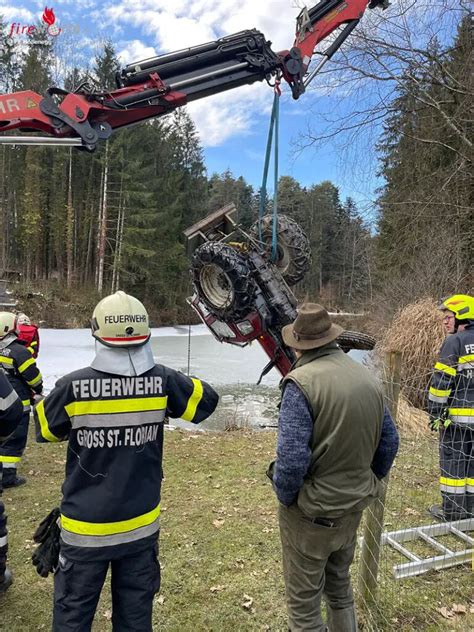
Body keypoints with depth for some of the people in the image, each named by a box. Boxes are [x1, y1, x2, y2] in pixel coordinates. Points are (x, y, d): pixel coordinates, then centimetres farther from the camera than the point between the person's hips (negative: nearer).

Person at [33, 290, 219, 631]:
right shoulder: (162, 381, -15)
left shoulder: (73, 386, -19)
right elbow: (206, 399, 2)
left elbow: (44, 430, 0)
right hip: (141, 524, 2)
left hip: (86, 527, -1)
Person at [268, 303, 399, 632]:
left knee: (304, 601, 14)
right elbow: (389, 442, 6)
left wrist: (285, 497, -8)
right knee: (340, 586, 29)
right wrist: (368, 484, 17)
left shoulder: (302, 382, -23)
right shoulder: (366, 377, -2)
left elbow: (292, 458, -26)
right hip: (354, 507, 7)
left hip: (312, 512, -6)